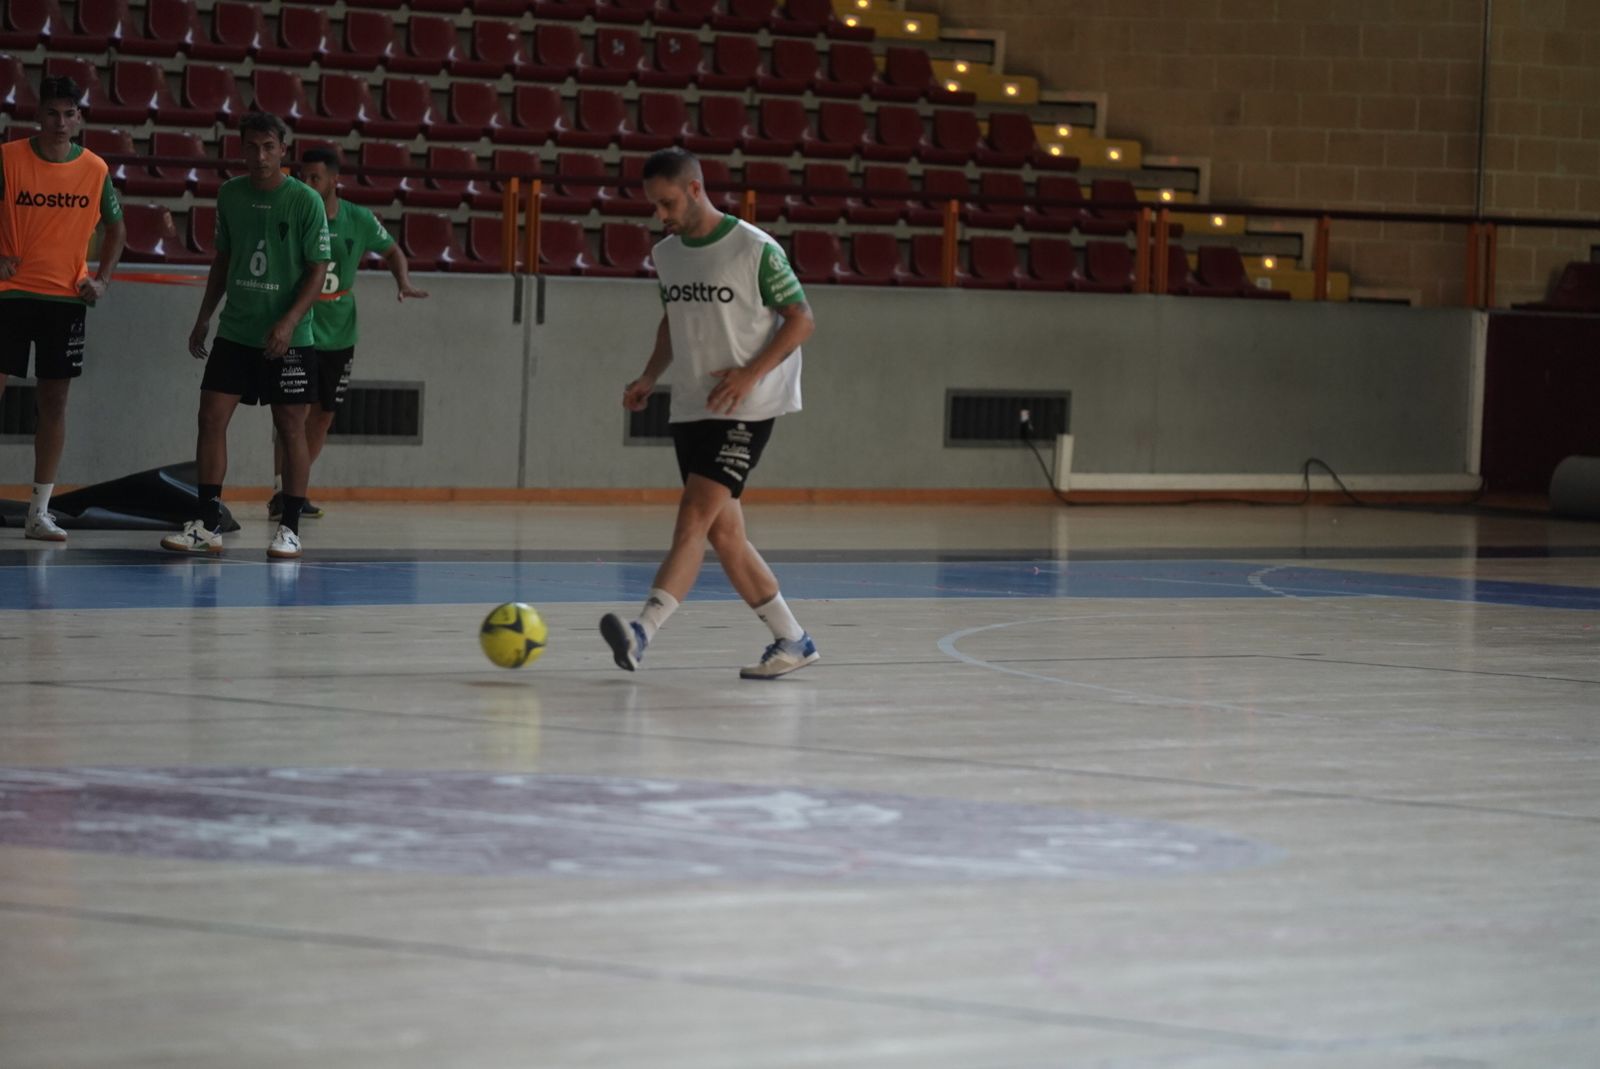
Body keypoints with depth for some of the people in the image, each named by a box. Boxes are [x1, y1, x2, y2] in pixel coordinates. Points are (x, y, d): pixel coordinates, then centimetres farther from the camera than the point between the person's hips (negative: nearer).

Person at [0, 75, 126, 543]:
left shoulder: (95, 169, 2)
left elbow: (116, 228, 15)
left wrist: (101, 280, 3)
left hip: (66, 297, 3)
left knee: (54, 400, 4)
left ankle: (39, 512, 10)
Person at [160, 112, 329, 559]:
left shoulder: (306, 200, -9)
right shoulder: (230, 194, 5)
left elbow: (318, 270, -8)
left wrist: (289, 322, -19)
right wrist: (204, 317, 14)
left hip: (288, 338, -4)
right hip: (234, 332, 4)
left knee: (291, 426, 1)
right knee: (212, 416, -3)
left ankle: (289, 528, 9)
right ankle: (207, 524, 2)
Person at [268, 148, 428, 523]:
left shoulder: (358, 220, -4)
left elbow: (390, 250, 13)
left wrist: (403, 283, -5)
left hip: (338, 335, 4)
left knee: (323, 415, 10)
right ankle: (280, 492, -12)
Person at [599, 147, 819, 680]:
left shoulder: (756, 250, -10)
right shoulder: (666, 255, 9)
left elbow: (801, 320, -7)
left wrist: (751, 373, -19)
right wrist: (650, 377, 8)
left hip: (746, 409, -7)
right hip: (690, 409, 7)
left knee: (694, 518, -18)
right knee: (724, 533, 6)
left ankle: (641, 632, -30)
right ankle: (792, 640, 16)